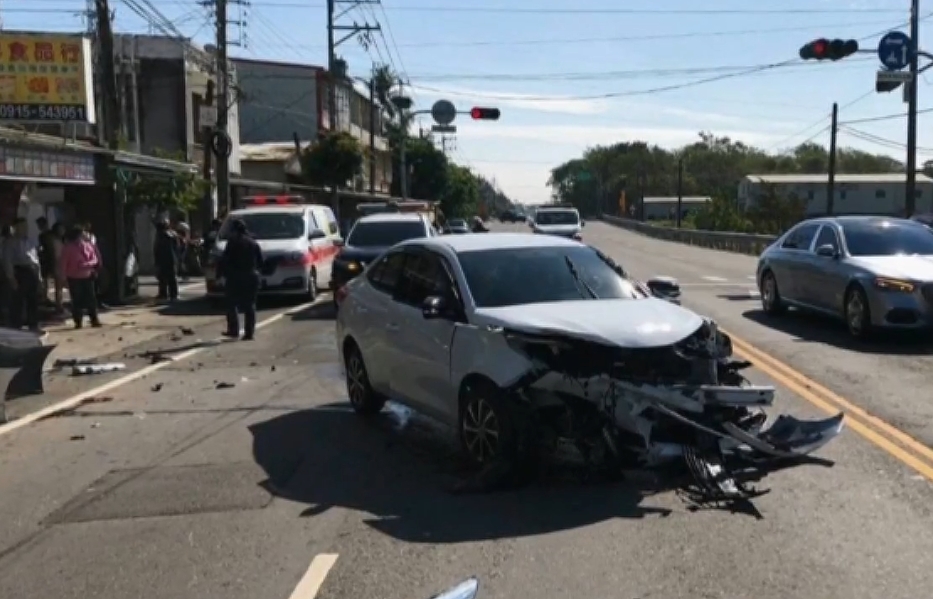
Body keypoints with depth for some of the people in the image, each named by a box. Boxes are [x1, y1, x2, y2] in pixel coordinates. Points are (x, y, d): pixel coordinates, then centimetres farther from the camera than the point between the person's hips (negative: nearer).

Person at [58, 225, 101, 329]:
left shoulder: (88, 244, 1)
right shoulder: (68, 247, -7)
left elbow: (95, 259, 0)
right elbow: (63, 263, -7)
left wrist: (87, 264, -19)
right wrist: (63, 276, -11)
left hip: (87, 276, 2)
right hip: (74, 278, -2)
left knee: (91, 299, -1)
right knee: (77, 300, 2)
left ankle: (94, 320, 5)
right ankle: (78, 322, 9)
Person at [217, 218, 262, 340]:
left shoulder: (233, 241, -7)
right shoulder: (253, 243, 10)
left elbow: (225, 260, -12)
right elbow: (260, 261, 10)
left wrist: (220, 273, -2)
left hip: (235, 277, -5)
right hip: (252, 277, 5)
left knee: (231, 305, 6)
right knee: (250, 306, 6)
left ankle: (233, 330, 2)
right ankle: (249, 332, 3)